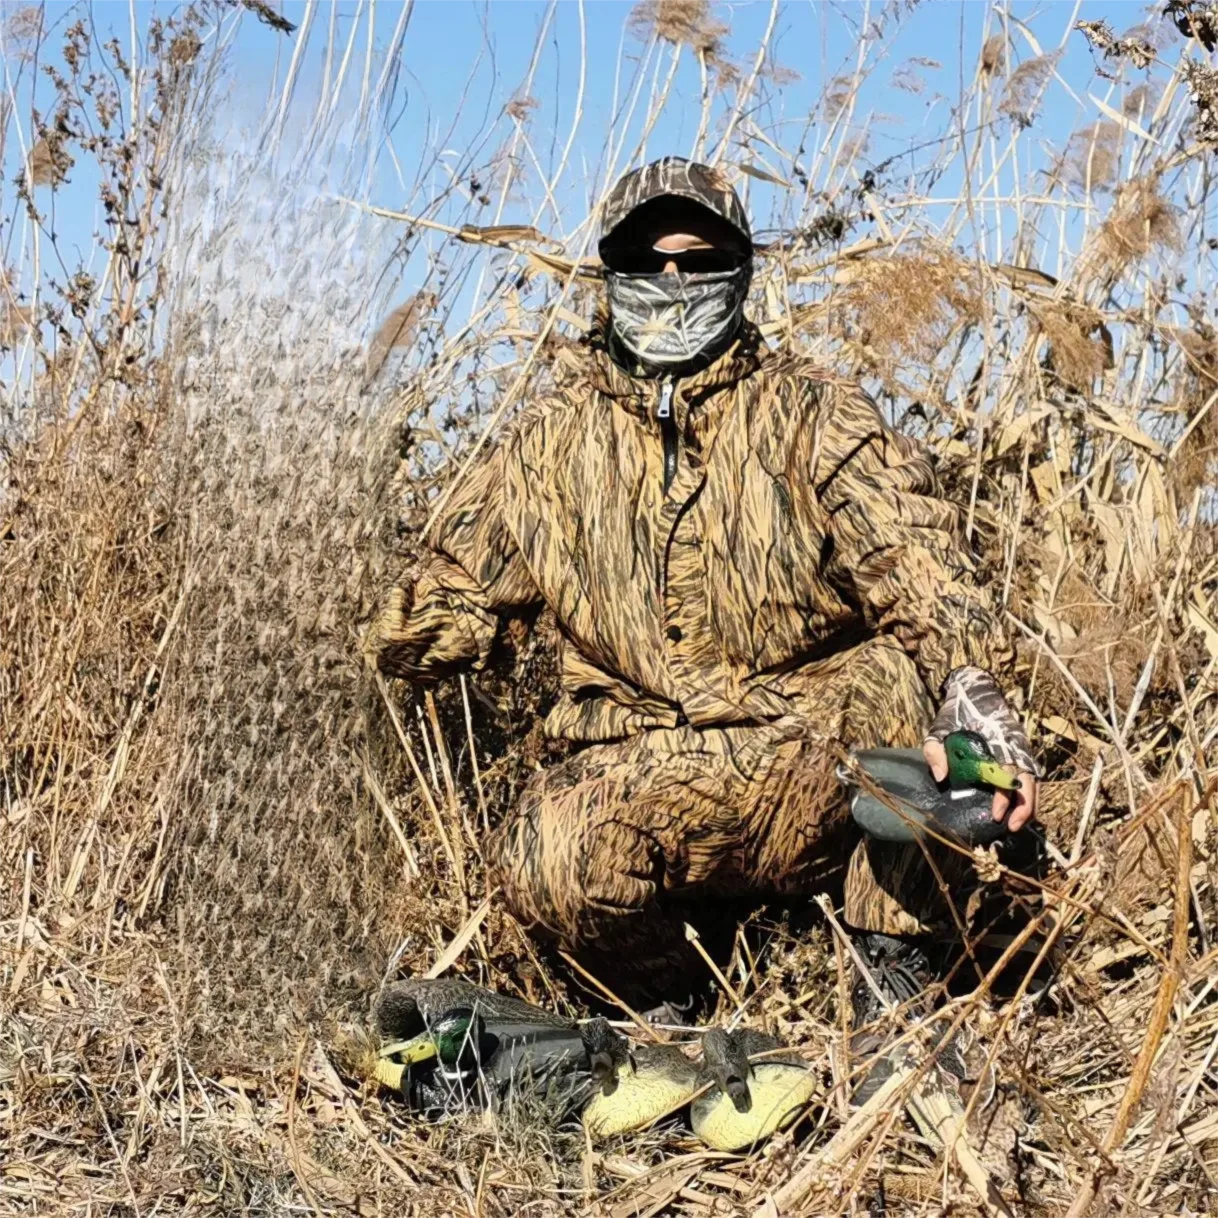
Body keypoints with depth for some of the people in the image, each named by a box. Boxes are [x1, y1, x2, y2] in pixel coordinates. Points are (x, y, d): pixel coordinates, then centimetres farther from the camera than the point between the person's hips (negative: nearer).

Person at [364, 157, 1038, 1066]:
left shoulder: (814, 417, 2)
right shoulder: (558, 439, 11)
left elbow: (920, 566, -16)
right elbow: (457, 583, 19)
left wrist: (971, 685, -34)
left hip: (820, 775, -1)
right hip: (647, 781, 1)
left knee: (903, 671, -32)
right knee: (545, 864, -31)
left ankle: (895, 966, -11)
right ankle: (656, 1006, 4)